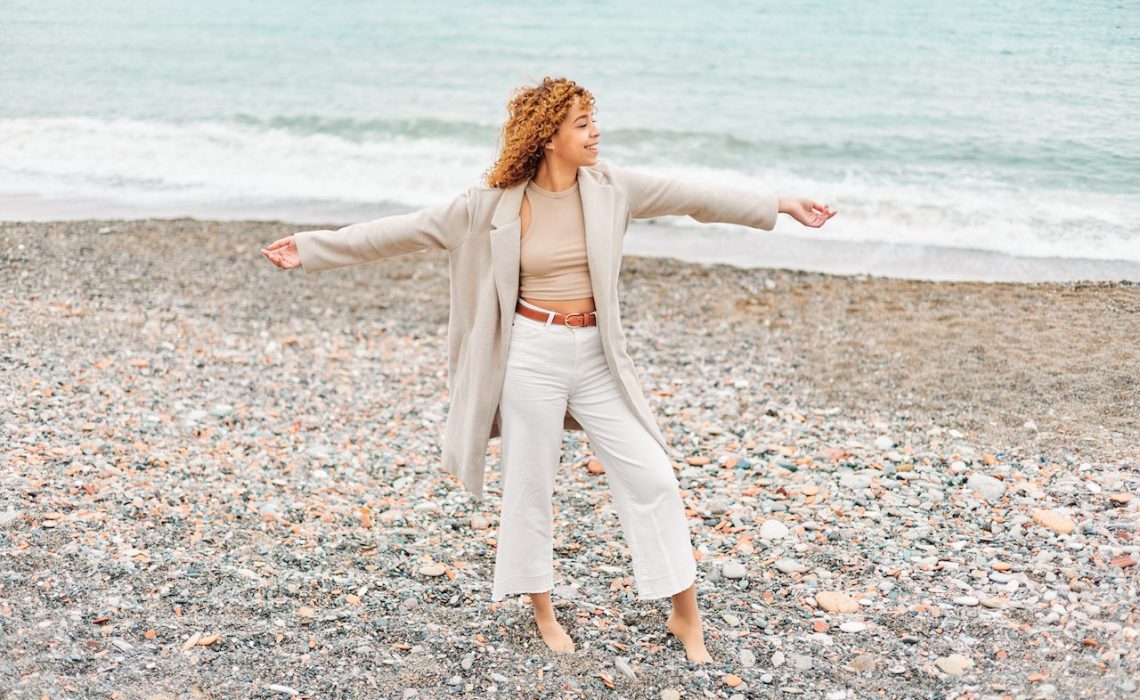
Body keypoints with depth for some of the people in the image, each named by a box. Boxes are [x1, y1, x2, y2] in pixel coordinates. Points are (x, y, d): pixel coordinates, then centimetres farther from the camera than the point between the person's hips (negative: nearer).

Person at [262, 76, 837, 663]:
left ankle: (685, 615, 16)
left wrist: (781, 205, 8)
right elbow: (406, 229, -5)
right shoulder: (496, 202, -8)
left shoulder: (609, 187, -1)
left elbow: (695, 197, 5)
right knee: (529, 485, 8)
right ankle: (543, 612, 29)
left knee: (650, 476, 1)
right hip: (531, 351, -3)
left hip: (596, 352, 3)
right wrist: (313, 247, -6)